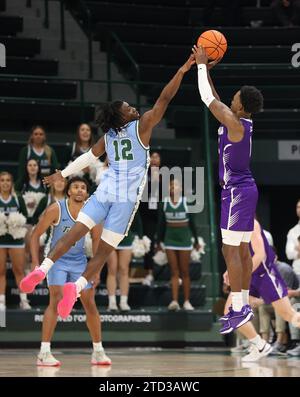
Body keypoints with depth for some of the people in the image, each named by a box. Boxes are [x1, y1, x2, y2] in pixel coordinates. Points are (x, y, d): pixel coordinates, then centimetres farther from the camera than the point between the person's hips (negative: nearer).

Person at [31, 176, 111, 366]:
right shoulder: (56, 209, -19)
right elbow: (36, 235, -11)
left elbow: (96, 238, 6)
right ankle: (44, 353, -18)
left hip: (79, 260, 4)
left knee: (90, 304, 6)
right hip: (56, 259, -4)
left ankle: (98, 351, 20)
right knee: (56, 301, -20)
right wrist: (36, 264, -17)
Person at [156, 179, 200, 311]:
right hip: (170, 238, 1)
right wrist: (158, 242, 7)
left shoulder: (186, 202, -1)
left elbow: (192, 222, 4)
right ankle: (174, 301, -8)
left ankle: (187, 301, 8)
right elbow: (160, 224, 7)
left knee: (185, 272, 2)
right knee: (174, 272, -2)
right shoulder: (164, 203, 2)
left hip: (184, 237, -1)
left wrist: (196, 241, 6)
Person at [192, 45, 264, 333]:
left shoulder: (234, 123, -17)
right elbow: (215, 100, 22)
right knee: (242, 249, 11)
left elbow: (208, 98, -12)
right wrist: (206, 71, 21)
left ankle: (239, 309, -12)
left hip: (237, 191, -10)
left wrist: (201, 65, -2)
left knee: (230, 250, -10)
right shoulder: (244, 123, 9)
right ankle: (244, 304, 14)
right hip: (245, 189, 10)